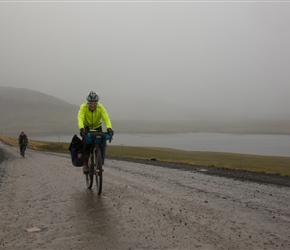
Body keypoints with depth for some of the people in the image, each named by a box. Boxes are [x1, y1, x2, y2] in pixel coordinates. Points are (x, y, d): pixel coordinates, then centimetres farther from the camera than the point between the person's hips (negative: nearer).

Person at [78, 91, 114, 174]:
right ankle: (85, 165, -11)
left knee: (102, 143, -18)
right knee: (86, 143, -24)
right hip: (86, 127, -1)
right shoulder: (83, 107, -28)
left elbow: (106, 118, -40)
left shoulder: (100, 108, -27)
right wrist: (81, 128, -61)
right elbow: (80, 118, -42)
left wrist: (109, 128, -59)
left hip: (97, 127, 1)